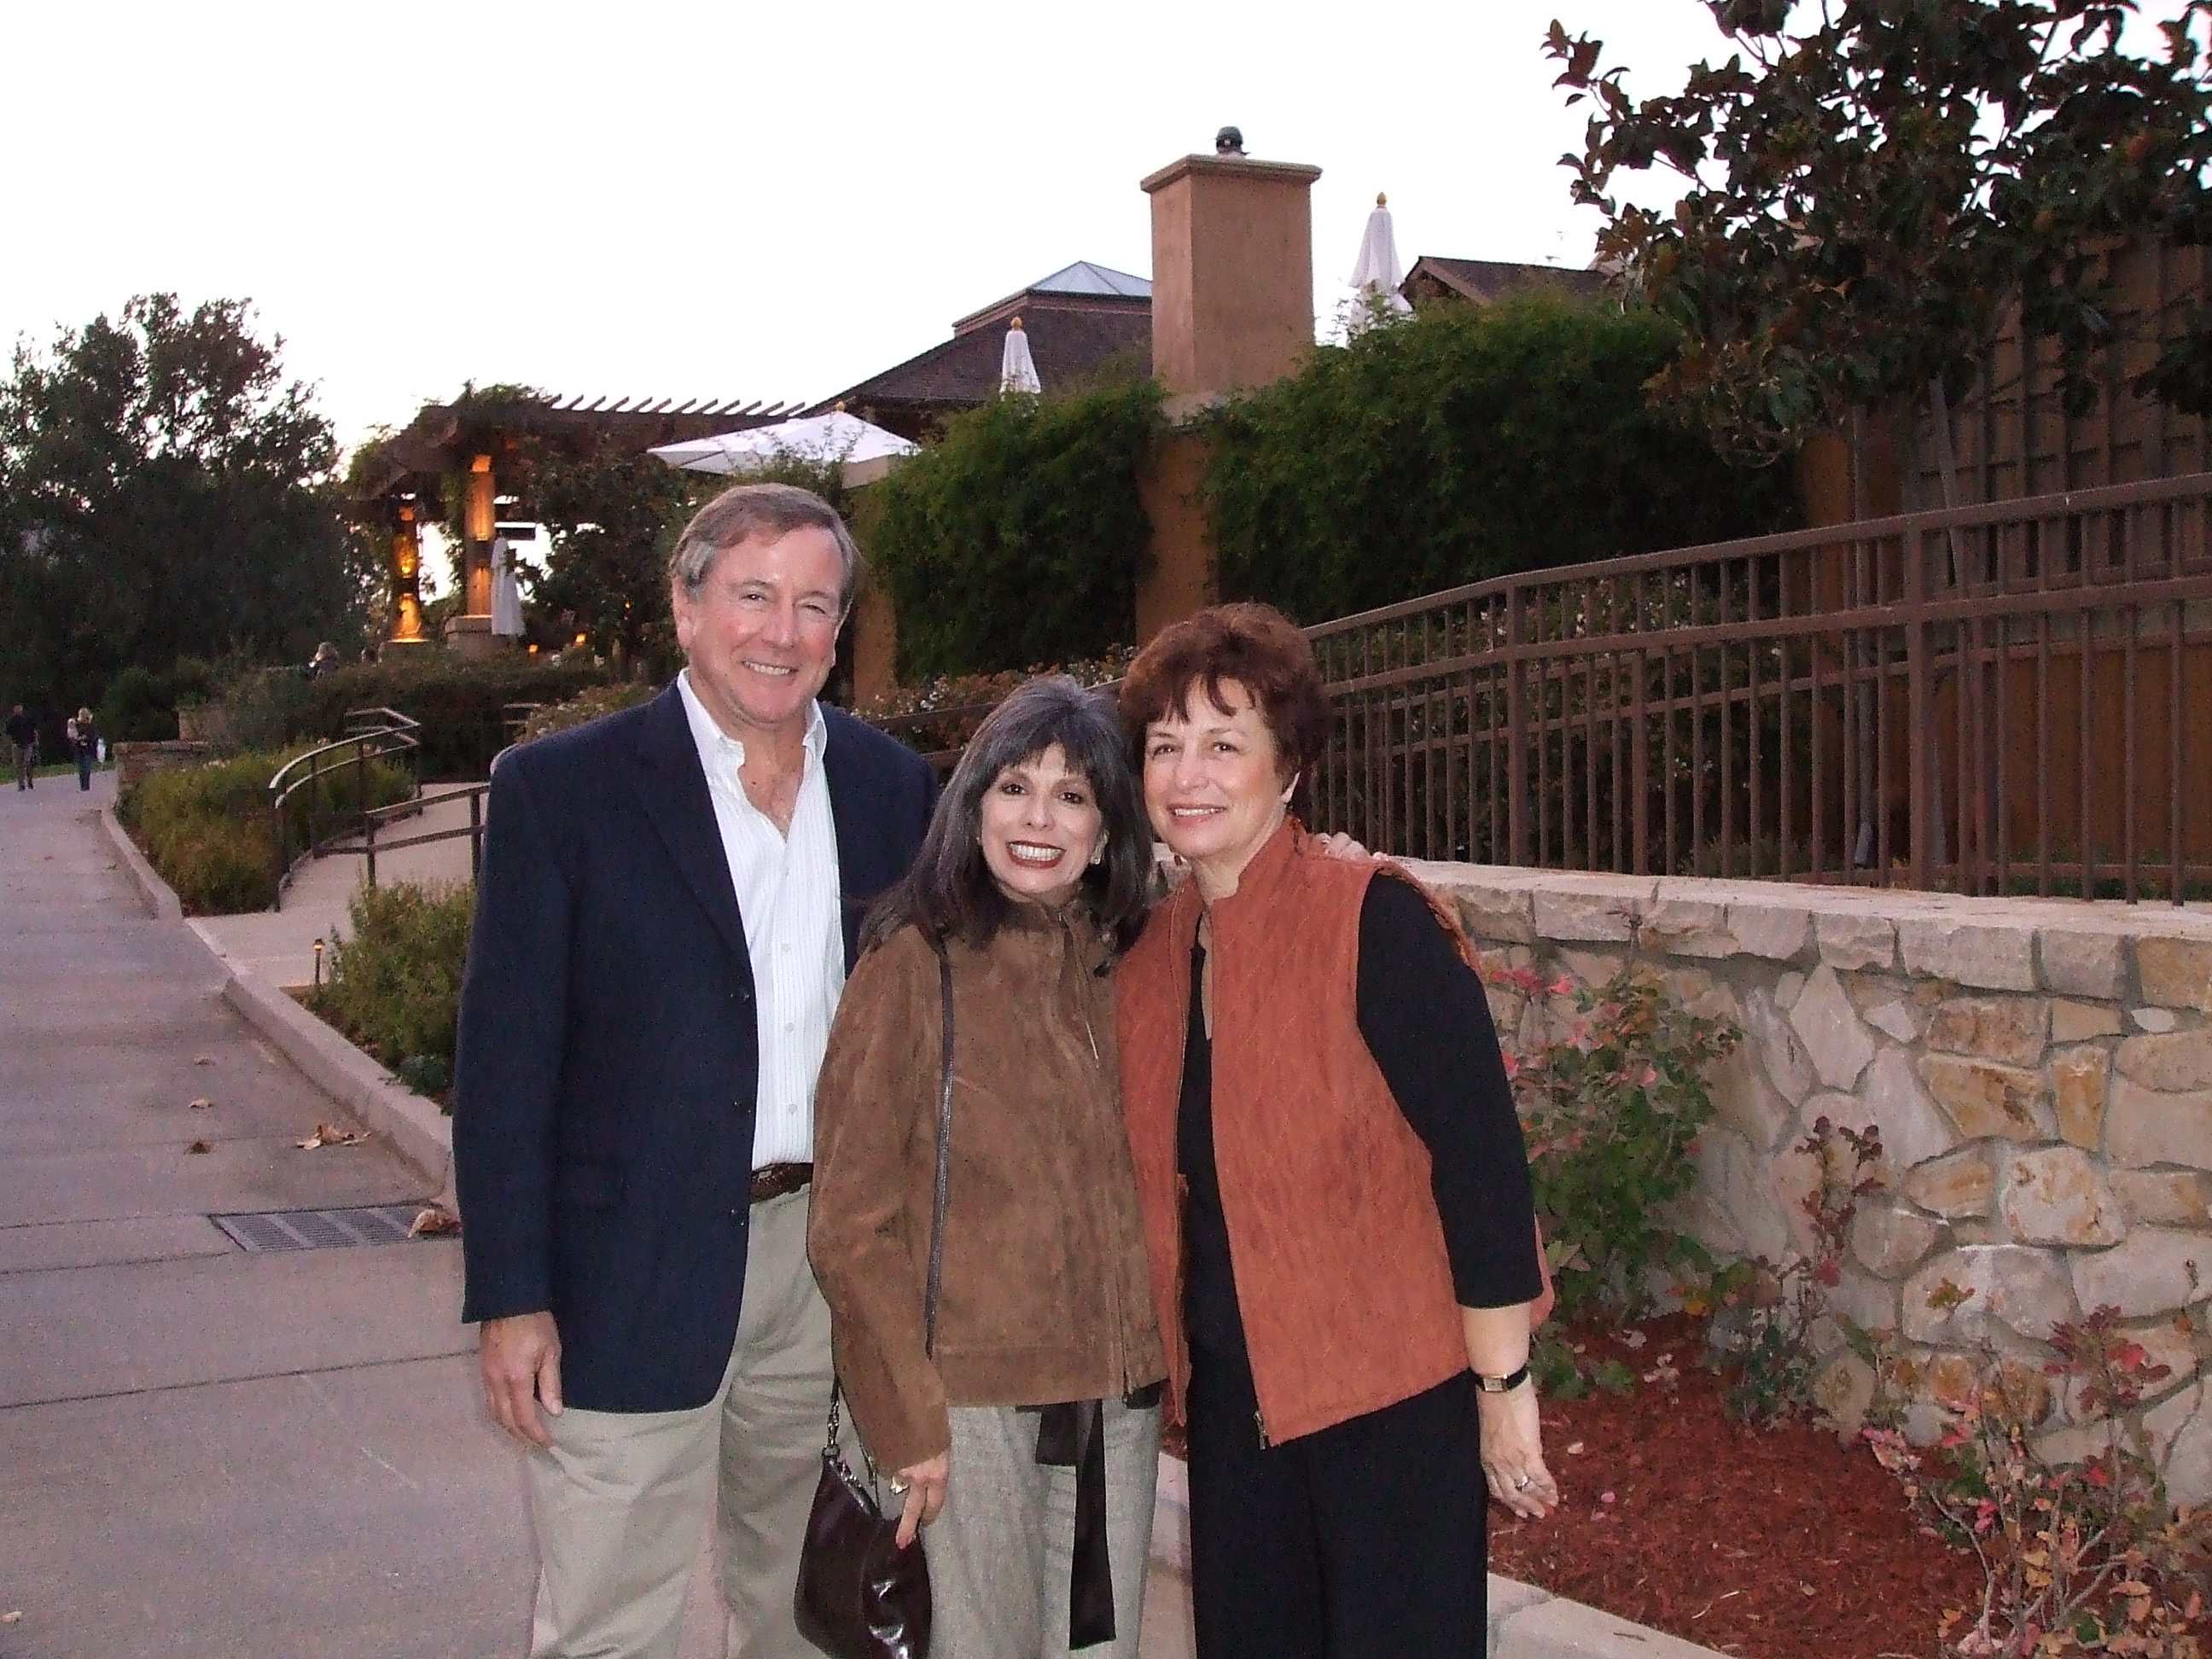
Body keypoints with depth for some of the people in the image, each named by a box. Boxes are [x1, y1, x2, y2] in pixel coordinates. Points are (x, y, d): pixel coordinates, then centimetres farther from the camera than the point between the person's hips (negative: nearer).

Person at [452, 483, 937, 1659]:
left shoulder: (895, 788, 6)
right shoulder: (561, 788, -6)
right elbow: (504, 1062, -8)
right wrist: (510, 1297, -11)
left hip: (840, 1270, 4)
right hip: (634, 1284, -4)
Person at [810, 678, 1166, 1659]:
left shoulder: (1130, 966, 6)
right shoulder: (915, 966, -8)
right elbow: (851, 1224, -8)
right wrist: (909, 1416, -11)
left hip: (1120, 1391, 5)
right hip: (973, 1393, -4)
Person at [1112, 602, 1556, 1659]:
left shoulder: (1374, 922, -17)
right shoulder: (1151, 950, 3)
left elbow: (1481, 1156, -17)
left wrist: (1503, 1389, -15)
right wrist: (1181, 1370, 12)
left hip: (1395, 1393, -6)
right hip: (1231, 1392, 6)